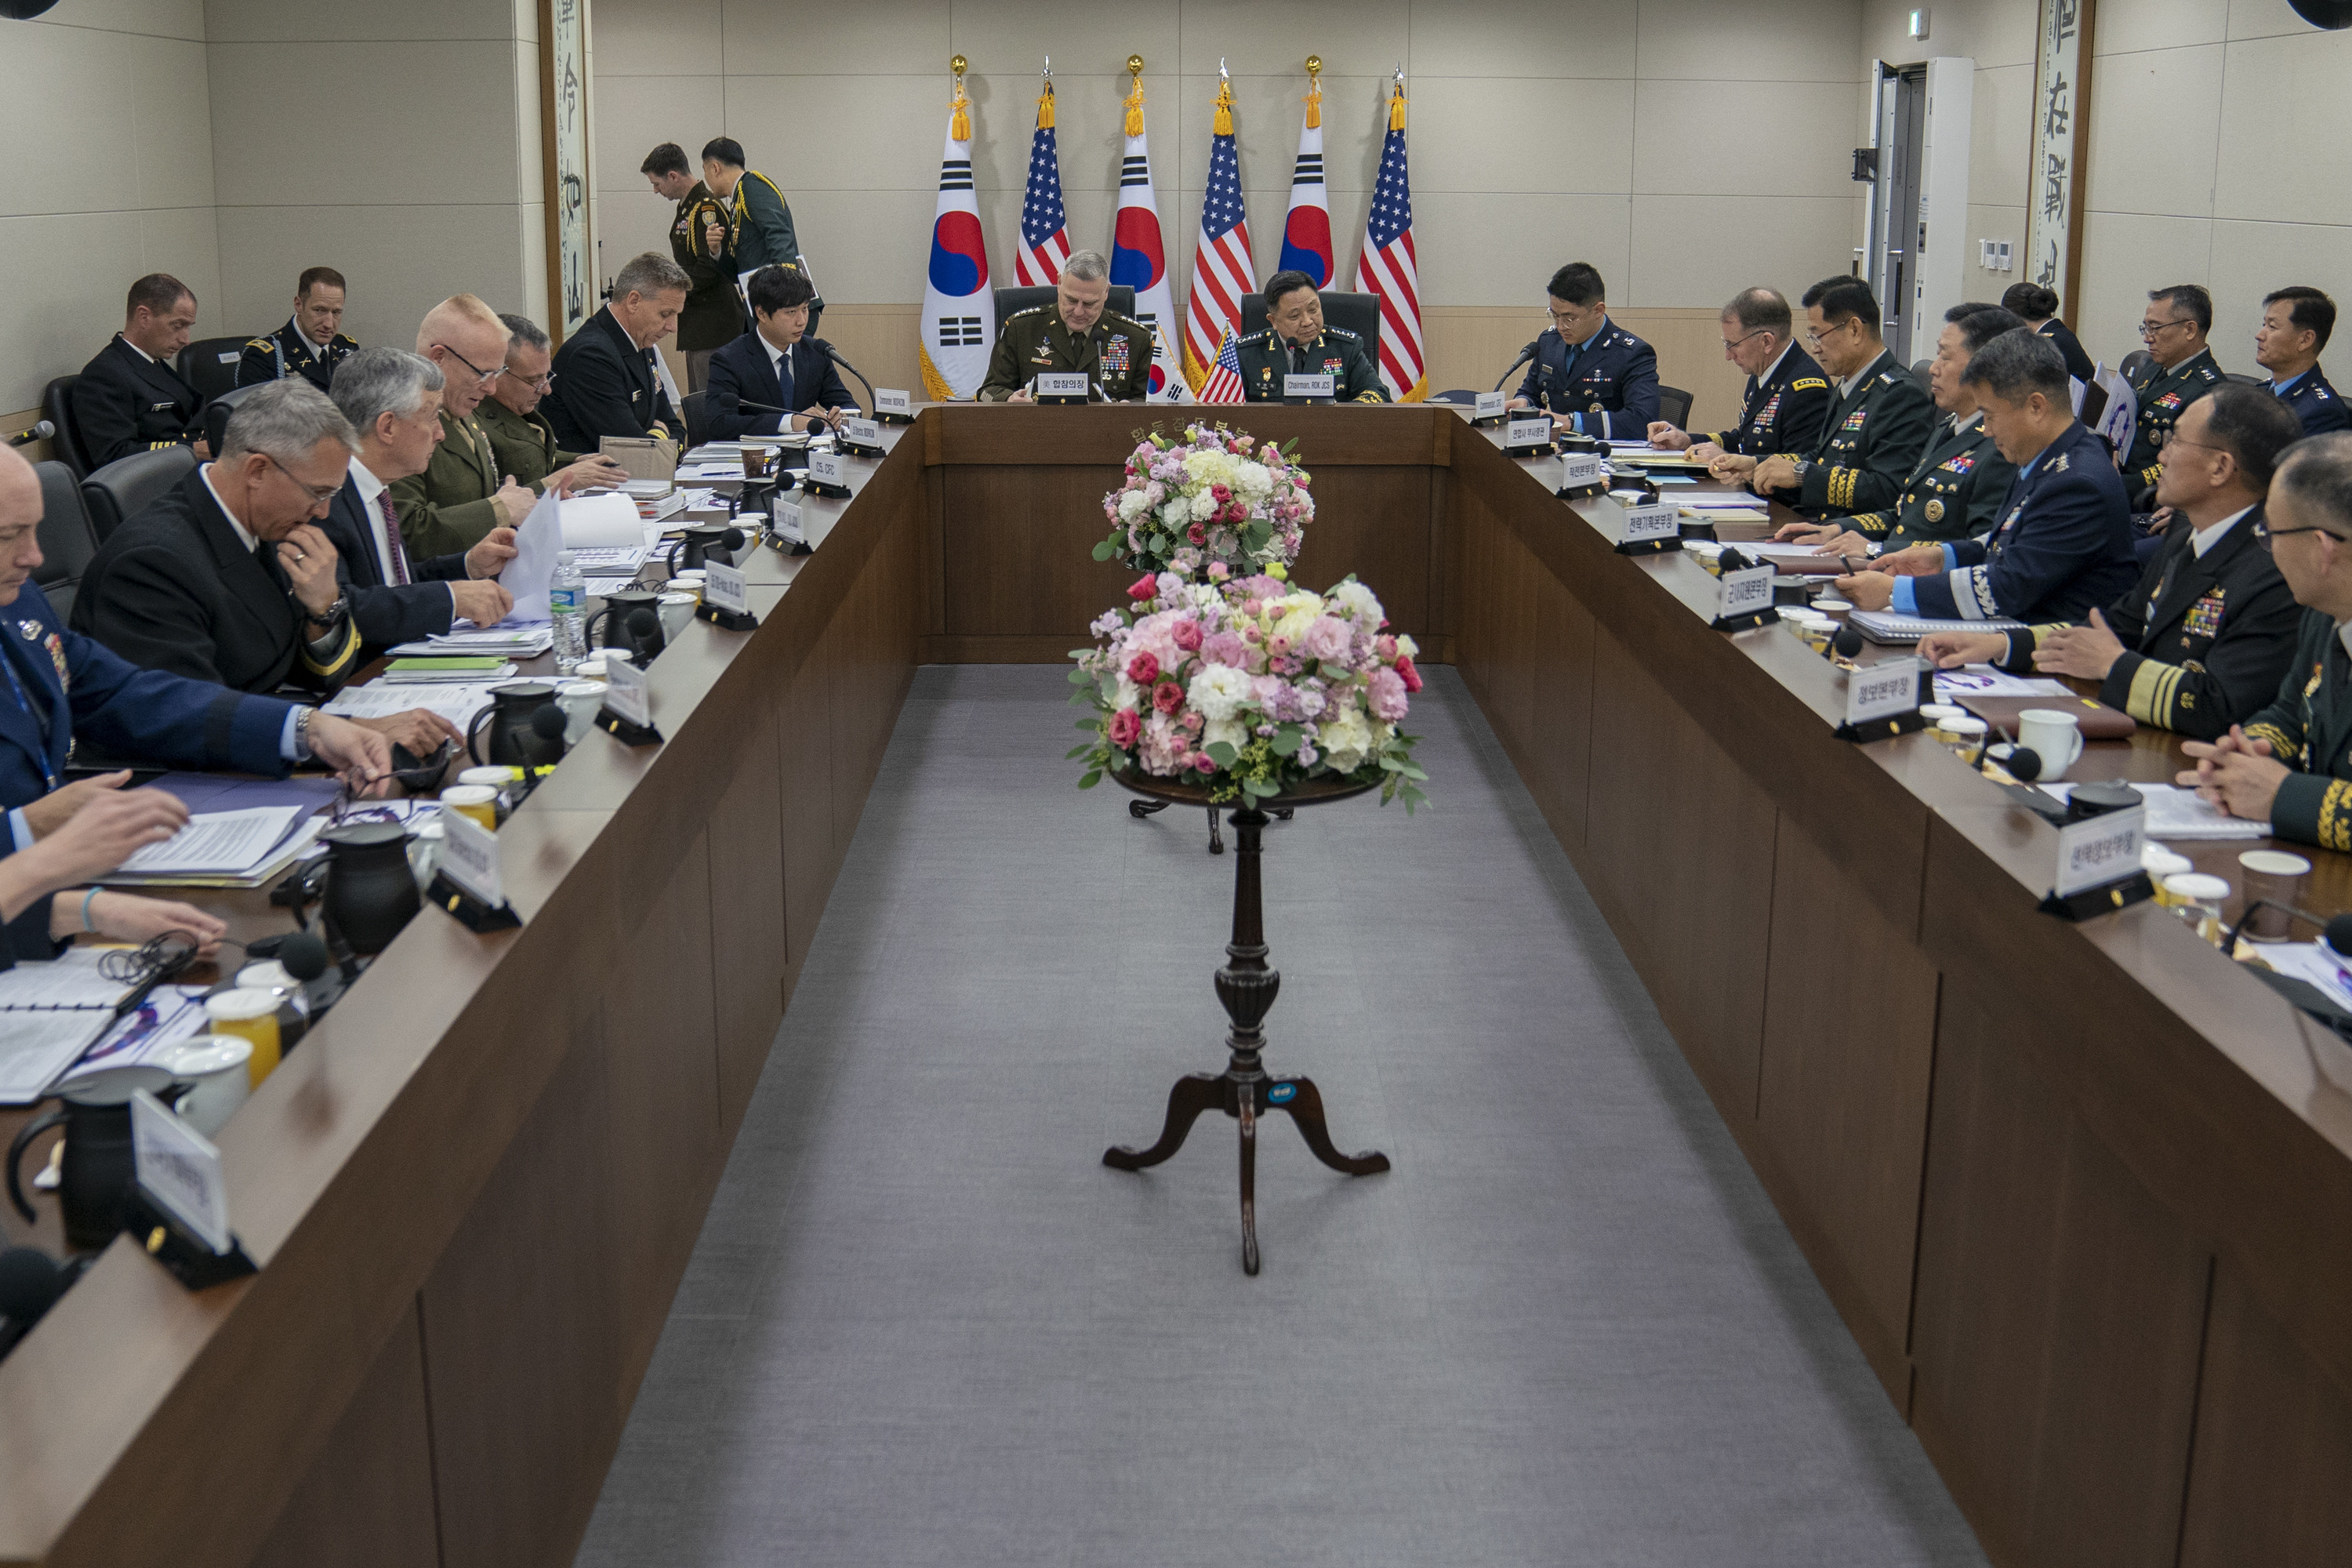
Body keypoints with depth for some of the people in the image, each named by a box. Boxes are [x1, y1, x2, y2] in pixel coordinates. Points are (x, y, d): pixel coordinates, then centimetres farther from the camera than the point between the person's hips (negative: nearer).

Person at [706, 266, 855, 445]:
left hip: (805, 456, 4)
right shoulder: (728, 361, -9)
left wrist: (839, 417, -15)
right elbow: (718, 425, -23)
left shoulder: (817, 352, 8)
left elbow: (849, 406, 12)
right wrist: (789, 422, -30)